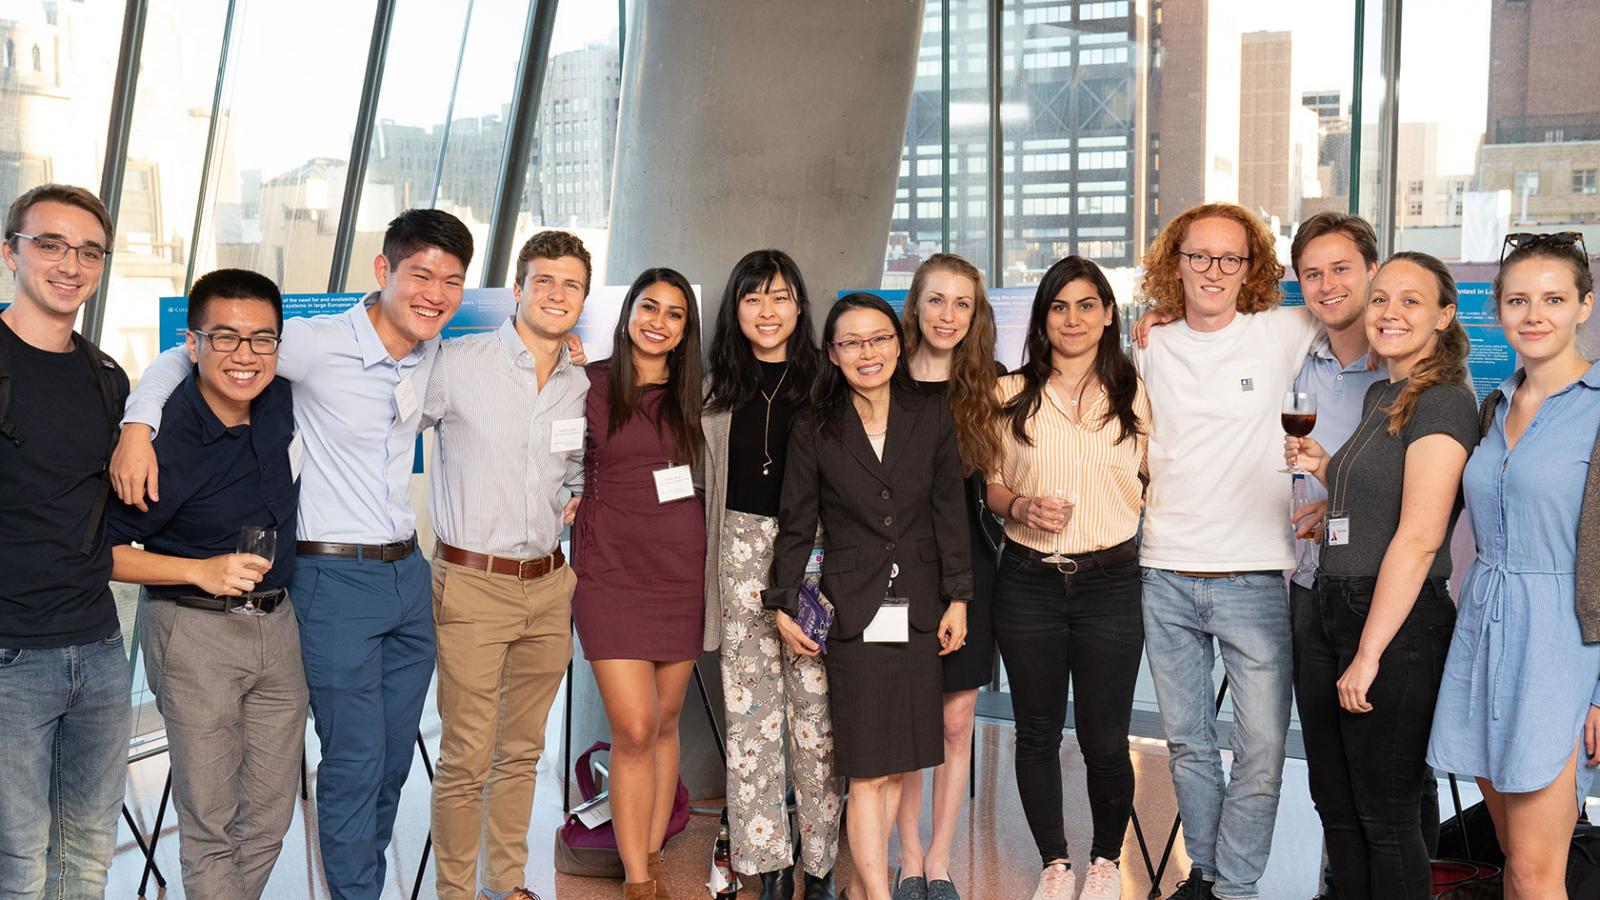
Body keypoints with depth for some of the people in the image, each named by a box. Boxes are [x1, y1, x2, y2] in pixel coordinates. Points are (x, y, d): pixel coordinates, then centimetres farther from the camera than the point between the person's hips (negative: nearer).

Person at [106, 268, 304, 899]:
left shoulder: (282, 403, -2)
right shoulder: (161, 439, -18)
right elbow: (102, 553, -12)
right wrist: (201, 571, -21)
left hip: (278, 626, 5)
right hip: (195, 634, -5)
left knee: (268, 819, 13)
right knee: (211, 826, 2)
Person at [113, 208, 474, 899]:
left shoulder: (434, 356, 4)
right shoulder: (317, 344, -15)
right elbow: (185, 356, -7)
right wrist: (138, 423, -22)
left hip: (408, 571, 6)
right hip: (335, 580, -6)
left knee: (395, 757, 15)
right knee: (354, 761, 0)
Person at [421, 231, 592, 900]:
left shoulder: (582, 386, 9)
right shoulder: (457, 364, -8)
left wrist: (581, 499, 8)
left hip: (549, 587, 5)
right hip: (472, 585, -5)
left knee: (521, 749, 16)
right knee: (466, 759, 0)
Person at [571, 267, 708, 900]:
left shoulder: (691, 395, 9)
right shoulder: (590, 384, -1)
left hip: (682, 573, 3)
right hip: (612, 572, -3)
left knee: (665, 723, 11)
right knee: (634, 729, -8)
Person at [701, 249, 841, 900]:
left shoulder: (823, 382, 2)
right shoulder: (716, 390, 9)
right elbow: (703, 483, 14)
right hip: (743, 548, 2)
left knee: (815, 701, -1)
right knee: (750, 705, 3)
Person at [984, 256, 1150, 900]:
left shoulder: (1134, 393, 4)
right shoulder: (1012, 393, 5)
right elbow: (990, 485, 10)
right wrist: (1021, 507, -10)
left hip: (1110, 582, -1)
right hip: (1027, 582, 1)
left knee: (1105, 739, 4)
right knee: (1038, 733, 9)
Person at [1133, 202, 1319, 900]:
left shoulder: (1284, 334, -3)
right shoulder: (1151, 350, 8)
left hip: (1254, 579, -3)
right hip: (1166, 578, 3)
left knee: (1261, 751, -2)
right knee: (1187, 743, 14)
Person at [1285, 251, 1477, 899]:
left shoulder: (1444, 402, -13)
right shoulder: (1379, 396, 14)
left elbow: (1419, 536, -20)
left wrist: (1368, 655, -20)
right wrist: (1324, 469, 7)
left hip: (1398, 626, -9)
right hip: (1328, 613, 9)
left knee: (1385, 818, 3)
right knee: (1334, 804, 15)